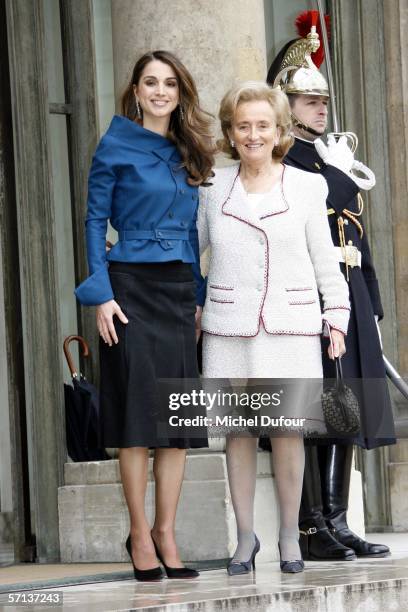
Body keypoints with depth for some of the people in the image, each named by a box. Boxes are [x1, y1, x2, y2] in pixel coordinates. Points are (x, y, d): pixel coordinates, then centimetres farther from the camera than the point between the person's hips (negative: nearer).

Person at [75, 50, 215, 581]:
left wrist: (198, 295, 10)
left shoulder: (188, 153, 13)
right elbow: (95, 221, -4)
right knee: (137, 410, -6)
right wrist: (101, 294, -12)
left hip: (179, 290, 5)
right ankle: (140, 533, 0)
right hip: (131, 287, -5)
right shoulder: (116, 147, -2)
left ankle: (165, 532, 7)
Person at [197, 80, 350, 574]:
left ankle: (289, 535, 10)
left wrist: (337, 318, 5)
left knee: (288, 431, -3)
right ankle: (245, 537, 12)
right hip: (229, 327, 1)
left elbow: (325, 260, 8)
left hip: (290, 326, -1)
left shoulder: (307, 187, 4)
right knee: (238, 431, 2)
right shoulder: (214, 188, 7)